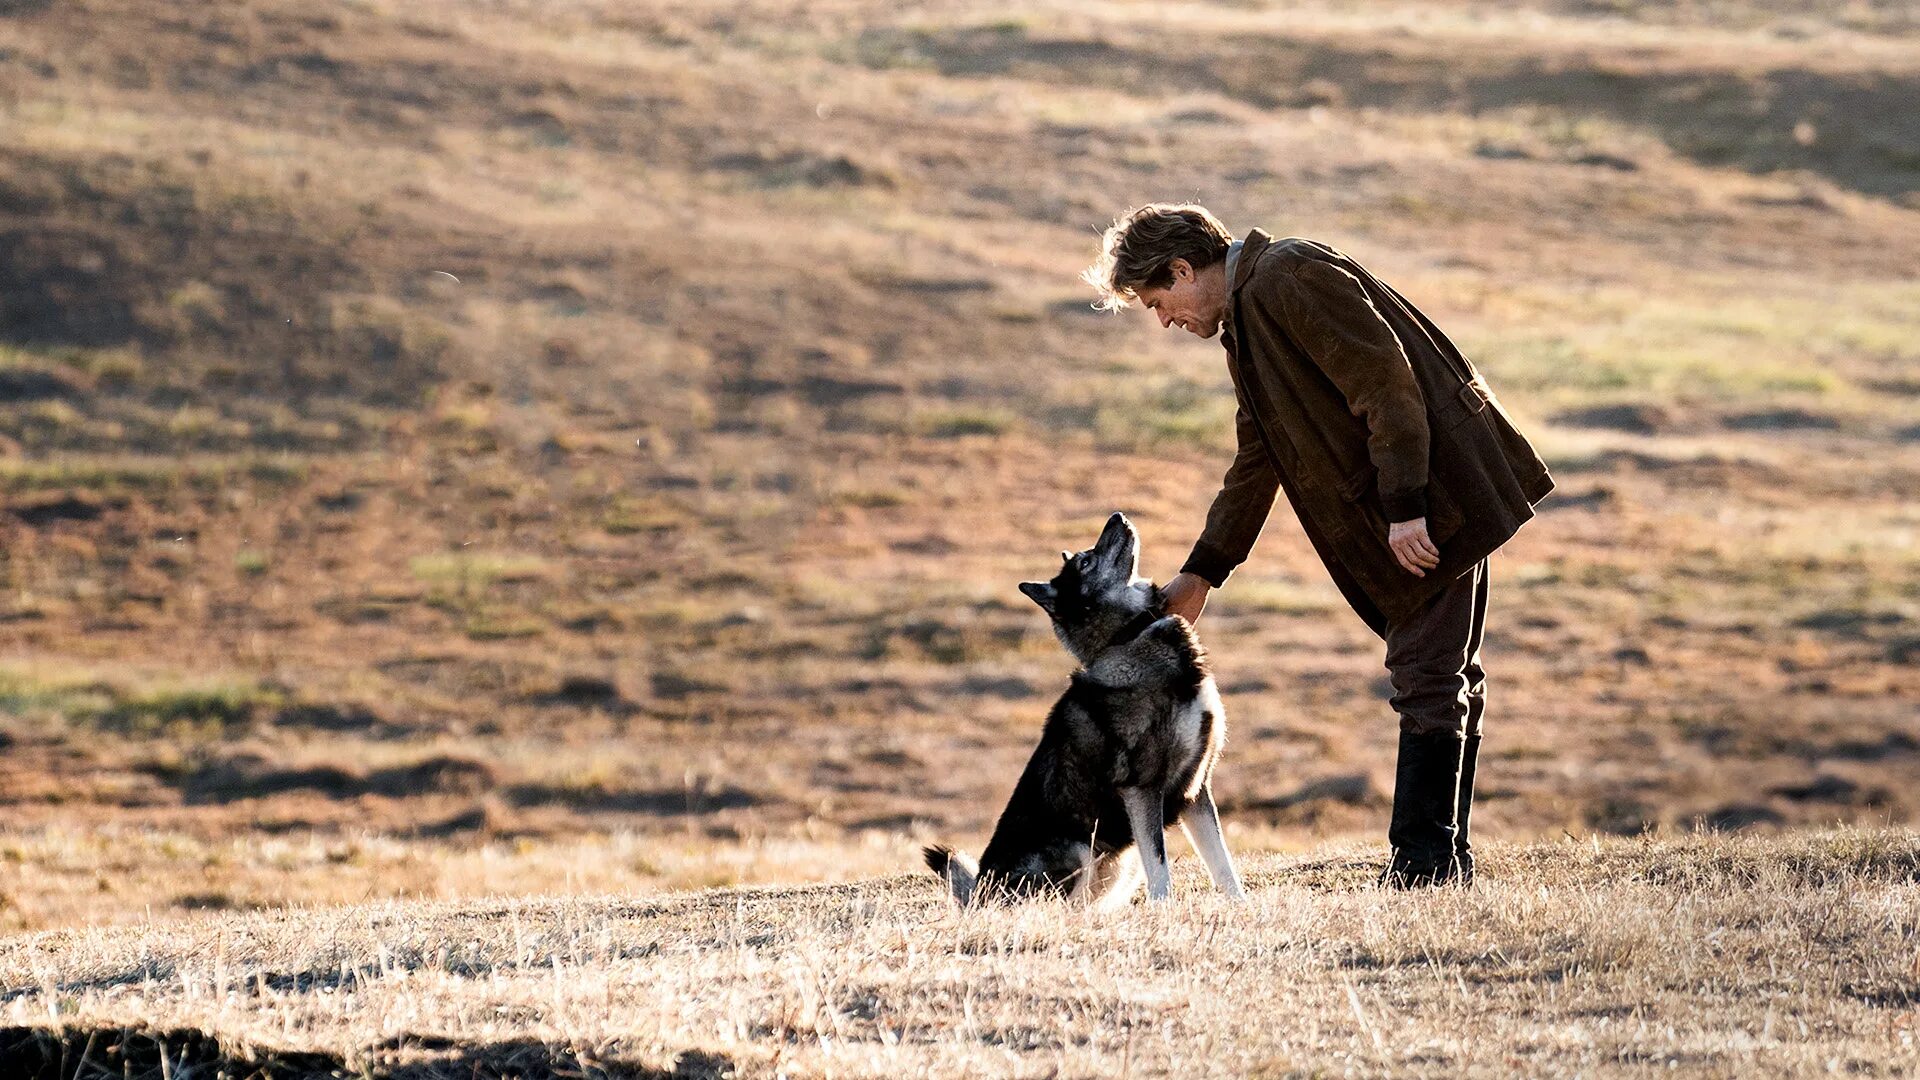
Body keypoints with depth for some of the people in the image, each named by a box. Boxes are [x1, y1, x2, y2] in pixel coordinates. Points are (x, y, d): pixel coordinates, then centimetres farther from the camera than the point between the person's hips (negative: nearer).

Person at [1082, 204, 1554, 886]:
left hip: (1438, 491, -11)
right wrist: (1201, 574, 27)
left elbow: (1388, 384, -21)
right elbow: (1256, 463, 26)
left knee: (1426, 678, -10)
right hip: (1416, 505, 11)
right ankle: (1446, 861, 17)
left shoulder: (1289, 280, -15)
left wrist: (1405, 509, -24)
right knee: (1447, 678, 13)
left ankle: (1421, 865, -11)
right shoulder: (1245, 319, 18)